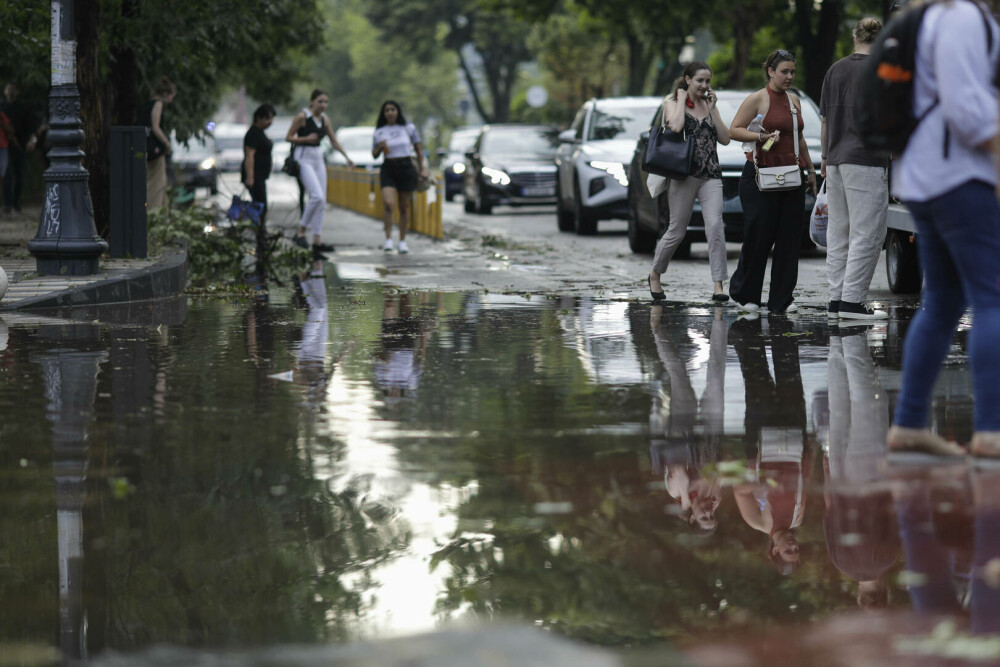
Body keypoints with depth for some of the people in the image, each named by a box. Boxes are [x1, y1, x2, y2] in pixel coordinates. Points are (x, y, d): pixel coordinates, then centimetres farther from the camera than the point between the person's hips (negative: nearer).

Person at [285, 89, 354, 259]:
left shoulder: (324, 119, 10)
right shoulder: (302, 116, -9)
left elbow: (334, 142, 14)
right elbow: (288, 137, -6)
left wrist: (347, 157, 2)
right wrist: (306, 138, -20)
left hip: (318, 159, 7)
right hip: (303, 159, -7)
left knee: (321, 202, 3)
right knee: (317, 196, -21)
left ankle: (317, 241, 6)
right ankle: (301, 232, -8)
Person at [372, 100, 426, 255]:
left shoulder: (408, 128, 5)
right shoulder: (379, 132, 6)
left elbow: (418, 150, 10)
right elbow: (374, 155, 14)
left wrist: (423, 169, 3)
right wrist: (379, 147, -8)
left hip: (406, 168, 0)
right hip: (388, 170, 0)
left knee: (404, 207, 4)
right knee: (388, 204, -19)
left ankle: (402, 242, 14)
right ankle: (388, 239, -13)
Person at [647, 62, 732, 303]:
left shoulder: (708, 104, 15)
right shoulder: (672, 102, 2)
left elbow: (725, 139, 7)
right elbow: (675, 126, -20)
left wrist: (712, 109, 2)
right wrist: (682, 99, -8)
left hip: (711, 175, 3)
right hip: (683, 173, -3)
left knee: (715, 226, -14)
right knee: (677, 231, 3)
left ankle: (718, 285, -16)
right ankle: (655, 275, 27)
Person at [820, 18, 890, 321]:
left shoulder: (836, 69, 11)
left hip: (836, 160, 7)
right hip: (866, 160, -7)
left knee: (839, 232, 11)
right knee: (867, 232, -5)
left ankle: (837, 299, 11)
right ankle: (852, 300, -10)